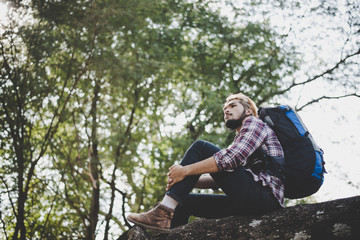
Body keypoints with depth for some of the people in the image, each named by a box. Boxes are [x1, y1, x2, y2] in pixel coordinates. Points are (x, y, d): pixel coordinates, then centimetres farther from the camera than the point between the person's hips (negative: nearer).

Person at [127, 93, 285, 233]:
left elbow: (230, 159, -14)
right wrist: (188, 181, 5)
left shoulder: (255, 123, 5)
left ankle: (163, 213, -22)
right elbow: (221, 178, 21)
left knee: (200, 147, -12)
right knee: (184, 202, 10)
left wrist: (186, 171, -13)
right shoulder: (239, 141, 34)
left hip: (265, 192, -9)